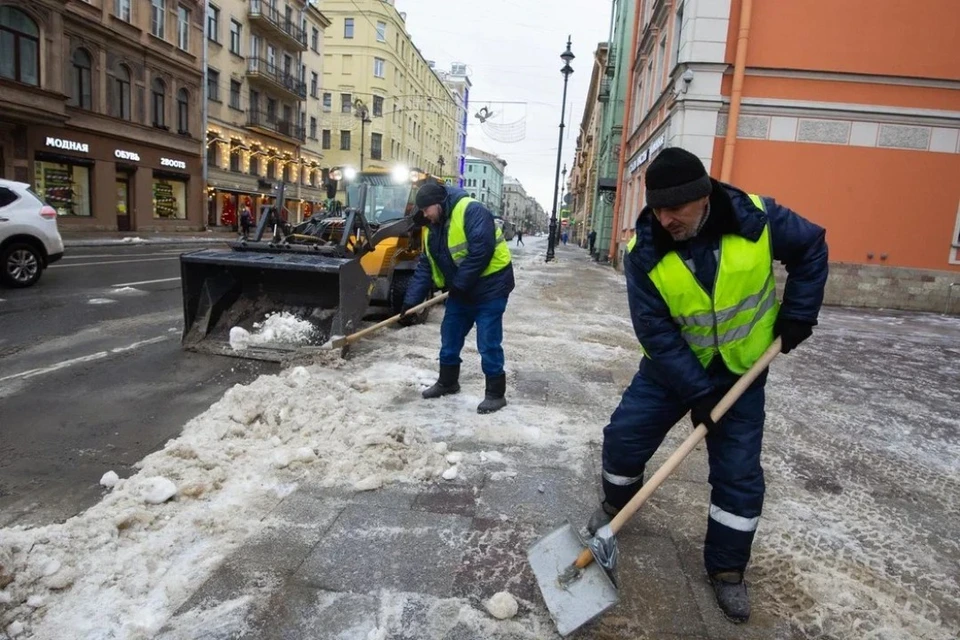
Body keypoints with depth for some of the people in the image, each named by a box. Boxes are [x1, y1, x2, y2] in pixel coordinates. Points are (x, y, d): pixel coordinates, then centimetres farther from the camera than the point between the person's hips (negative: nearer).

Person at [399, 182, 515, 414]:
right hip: (461, 291, 9)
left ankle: (496, 393, 9)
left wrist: (459, 284, -22)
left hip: (490, 287, -9)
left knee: (488, 343, -5)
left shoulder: (471, 211, -19)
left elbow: (481, 251, -28)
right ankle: (447, 382, 33)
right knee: (449, 337, 15)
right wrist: (410, 302, 0)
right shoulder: (432, 229, 8)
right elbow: (424, 268, 8)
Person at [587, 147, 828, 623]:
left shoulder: (757, 218, -21)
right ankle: (617, 503, 31)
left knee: (739, 472, 2)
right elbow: (654, 331, -20)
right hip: (672, 365, 0)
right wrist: (697, 393, -22)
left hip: (740, 369, 0)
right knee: (624, 436, -1)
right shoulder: (645, 251, -22)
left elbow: (811, 247, -1)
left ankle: (727, 570, 21)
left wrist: (798, 313, -7)